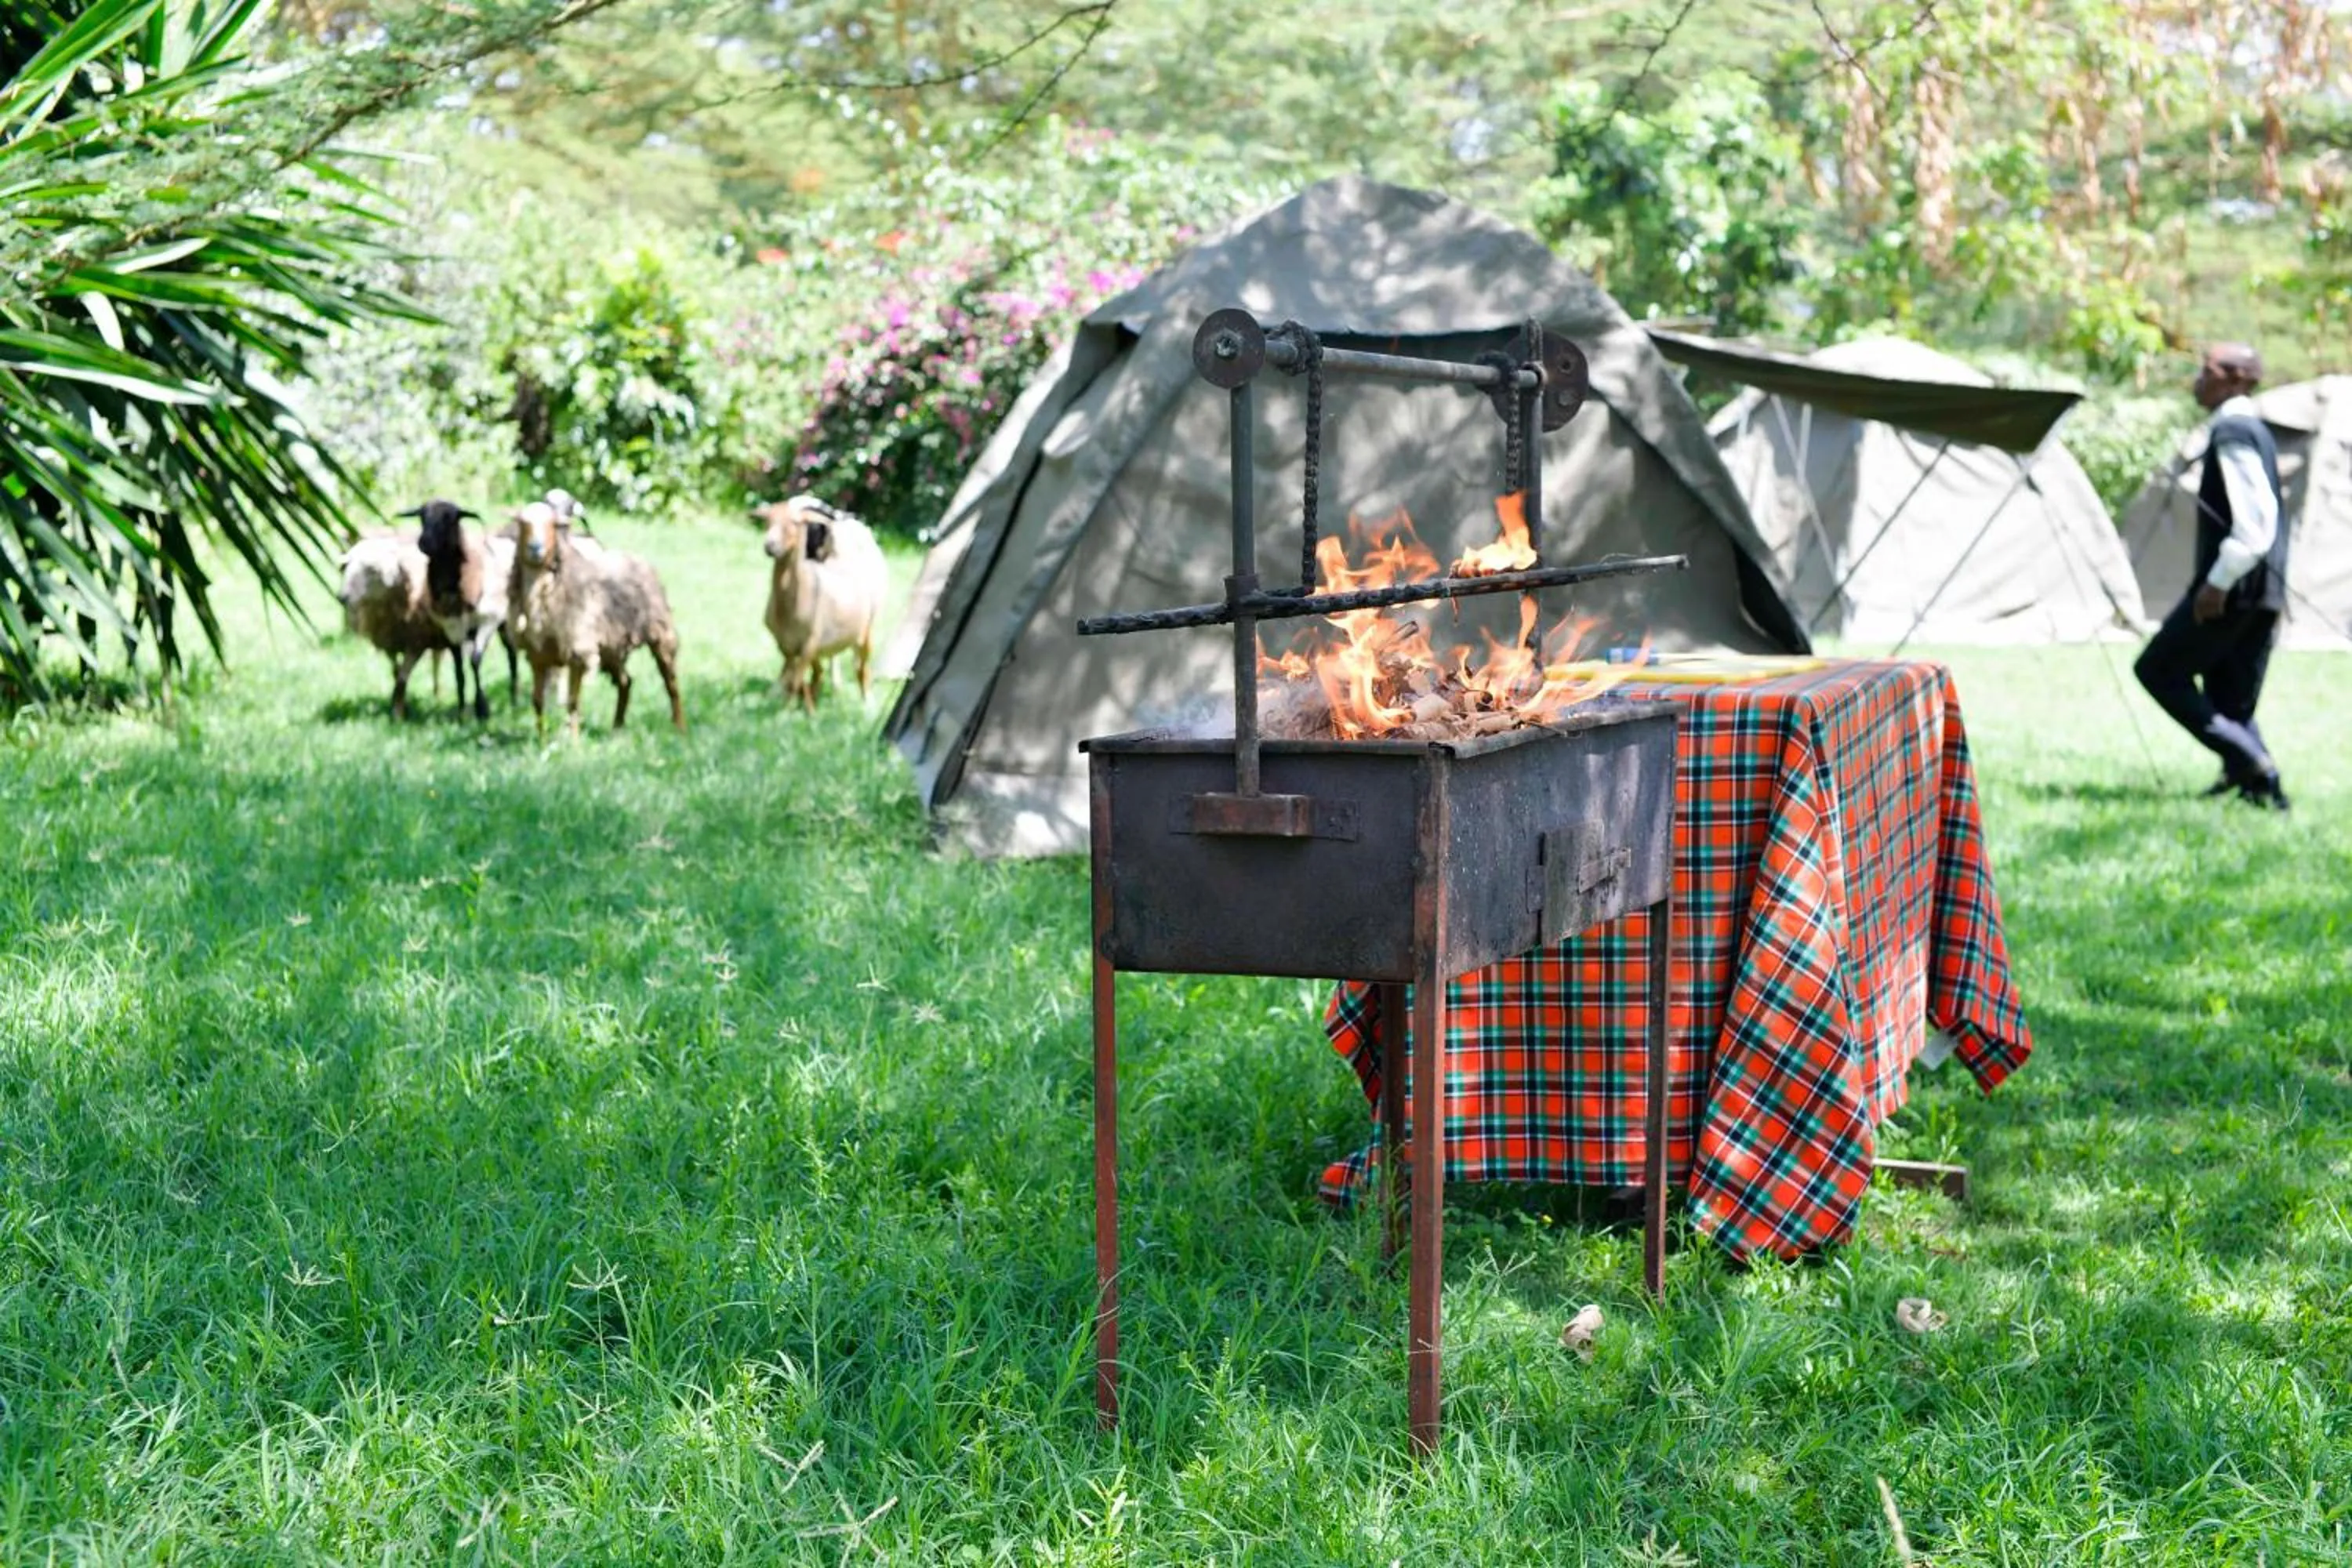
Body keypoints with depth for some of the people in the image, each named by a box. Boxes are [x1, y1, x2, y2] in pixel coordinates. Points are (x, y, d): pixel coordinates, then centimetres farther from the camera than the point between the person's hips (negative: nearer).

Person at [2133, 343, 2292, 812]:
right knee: (2232, 698, 13)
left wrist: (2217, 583, -20)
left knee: (2158, 670, -1)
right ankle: (2263, 786, 9)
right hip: (2261, 593, 9)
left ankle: (2245, 758, -9)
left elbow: (2254, 523, -23)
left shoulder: (2232, 433, -14)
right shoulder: (2252, 429, 17)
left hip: (2233, 589, -9)